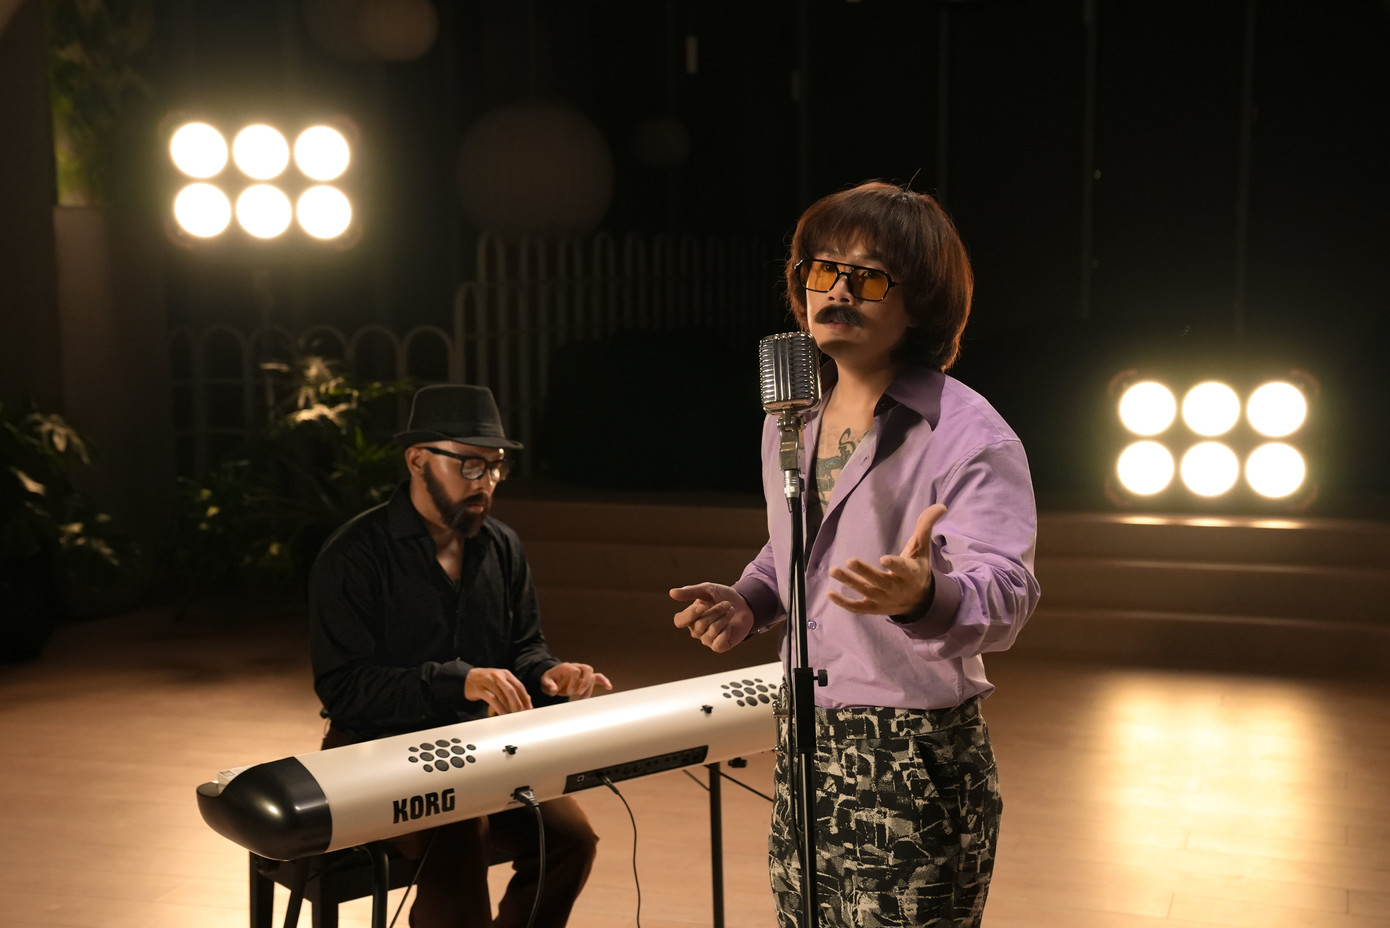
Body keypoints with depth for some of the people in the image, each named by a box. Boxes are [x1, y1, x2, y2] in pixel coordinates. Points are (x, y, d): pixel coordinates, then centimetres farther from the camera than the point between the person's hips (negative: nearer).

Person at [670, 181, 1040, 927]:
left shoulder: (969, 435, -15)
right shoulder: (789, 418, 9)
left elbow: (1004, 596, -26)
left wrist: (926, 597, -46)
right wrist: (748, 602, 6)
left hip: (915, 761, -7)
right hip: (803, 750, 7)